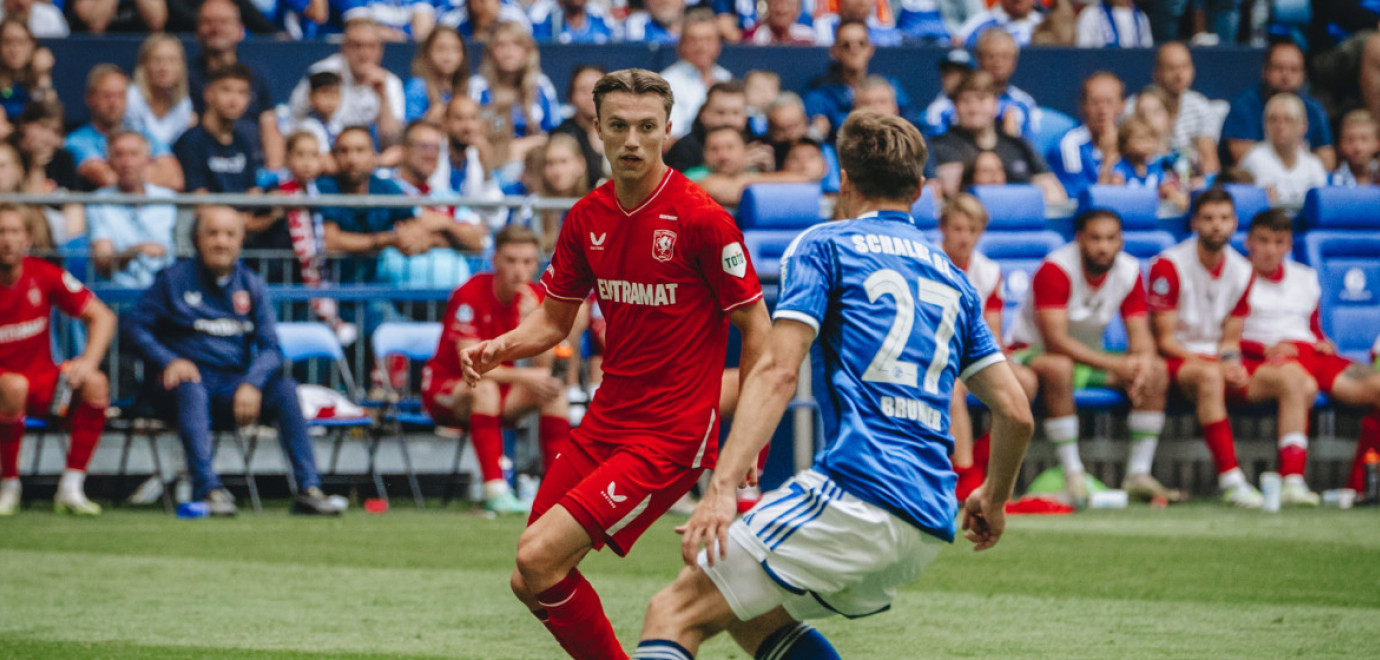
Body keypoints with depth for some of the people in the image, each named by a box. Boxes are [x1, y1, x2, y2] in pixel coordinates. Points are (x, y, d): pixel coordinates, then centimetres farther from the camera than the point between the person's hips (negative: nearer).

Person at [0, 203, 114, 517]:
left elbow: (102, 316, 0)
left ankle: (70, 490, -20)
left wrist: (89, 361, -17)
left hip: (41, 384, 4)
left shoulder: (44, 276, -2)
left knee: (95, 383, -23)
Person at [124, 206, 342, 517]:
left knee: (285, 389, -24)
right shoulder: (175, 279, 4)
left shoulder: (251, 286, 12)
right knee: (192, 389, -38)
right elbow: (135, 326, 2)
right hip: (187, 377, -3)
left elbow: (270, 348, 5)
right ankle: (208, 489, -48)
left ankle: (308, 489, -29)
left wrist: (252, 384, -16)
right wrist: (169, 361, -16)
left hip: (234, 386, 3)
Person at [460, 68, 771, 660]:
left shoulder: (700, 217, -14)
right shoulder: (587, 218, 5)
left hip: (672, 436, -7)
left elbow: (756, 328, -10)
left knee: (539, 560, -18)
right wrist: (499, 349, -5)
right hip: (605, 424, 7)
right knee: (531, 581, 7)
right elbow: (554, 319, 16)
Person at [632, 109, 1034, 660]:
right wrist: (993, 499, 36)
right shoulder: (952, 279, 22)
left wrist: (722, 486, -16)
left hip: (855, 494, -7)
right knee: (752, 615, 24)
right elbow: (1016, 412, 19)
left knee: (675, 611, -6)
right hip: (929, 532, 7)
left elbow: (778, 371, -9)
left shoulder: (824, 245, 5)